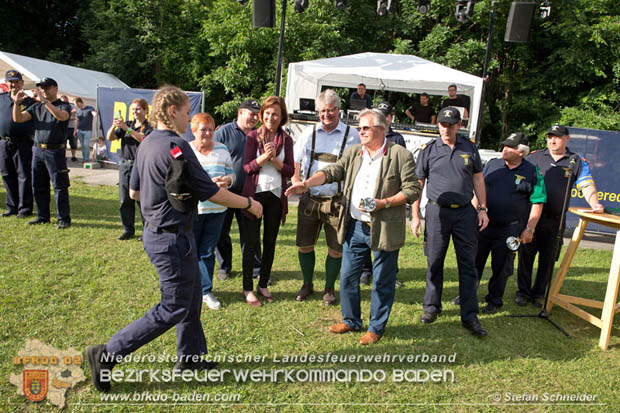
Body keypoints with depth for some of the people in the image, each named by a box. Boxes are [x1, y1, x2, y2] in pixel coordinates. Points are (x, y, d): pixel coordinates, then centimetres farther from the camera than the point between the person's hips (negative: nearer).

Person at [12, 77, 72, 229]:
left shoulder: (64, 106, 0)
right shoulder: (36, 107, 15)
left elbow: (61, 116, -24)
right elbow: (18, 119, 8)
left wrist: (44, 100, -27)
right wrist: (17, 103, -6)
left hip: (55, 151, -6)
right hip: (38, 150, 6)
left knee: (60, 186, -6)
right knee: (38, 186, 10)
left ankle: (64, 219, -1)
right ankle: (43, 216, 21)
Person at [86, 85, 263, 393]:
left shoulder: (146, 144, 7)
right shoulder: (175, 146, -21)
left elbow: (134, 191, 16)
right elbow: (211, 193, -19)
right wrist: (249, 203, -7)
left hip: (156, 232, 10)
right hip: (172, 237, -10)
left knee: (191, 298, 20)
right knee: (173, 308, 3)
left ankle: (190, 357, 34)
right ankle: (107, 355, 9)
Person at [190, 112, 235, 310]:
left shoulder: (222, 149, 9)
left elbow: (231, 173, 12)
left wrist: (227, 180, -11)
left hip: (216, 209, 3)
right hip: (192, 209, -3)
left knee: (208, 251, 9)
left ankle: (206, 291, 19)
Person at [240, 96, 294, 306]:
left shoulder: (286, 140, 4)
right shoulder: (253, 136, -2)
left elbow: (290, 171, 0)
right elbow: (246, 167, -7)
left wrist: (275, 160, -16)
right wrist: (264, 157, -23)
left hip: (276, 195, 3)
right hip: (255, 193, -3)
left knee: (270, 242, 11)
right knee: (252, 242, 0)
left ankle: (263, 285, 25)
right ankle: (247, 288, 13)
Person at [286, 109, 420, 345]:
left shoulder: (401, 155, -7)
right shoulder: (353, 153, 10)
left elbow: (412, 190, -8)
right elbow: (332, 172, 2)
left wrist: (383, 203, -19)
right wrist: (306, 184, -14)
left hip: (384, 228, -5)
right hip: (354, 226, 5)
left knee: (382, 282, 7)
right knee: (348, 277, 13)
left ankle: (376, 328, 25)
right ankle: (351, 321, 33)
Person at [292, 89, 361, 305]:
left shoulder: (351, 135, 1)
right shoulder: (309, 132, 8)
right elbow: (295, 162, 17)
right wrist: (298, 183, 5)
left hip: (337, 200, -2)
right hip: (309, 198, 2)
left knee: (336, 249, 4)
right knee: (304, 245, 8)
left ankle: (329, 289, 24)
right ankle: (307, 284, 29)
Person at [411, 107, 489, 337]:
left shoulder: (470, 148, 9)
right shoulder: (428, 150, 2)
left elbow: (478, 180, 13)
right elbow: (417, 184, 2)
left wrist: (482, 209, 7)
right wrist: (415, 216, -3)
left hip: (465, 212, 2)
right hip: (437, 211, -1)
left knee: (468, 264, 3)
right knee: (434, 262, 6)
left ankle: (470, 316, 10)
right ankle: (431, 307, 23)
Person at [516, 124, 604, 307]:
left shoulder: (577, 162, 8)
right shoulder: (534, 157, 8)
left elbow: (587, 186, 0)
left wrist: (595, 205, -18)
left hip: (555, 220, 1)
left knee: (548, 258, 8)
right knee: (526, 254, 2)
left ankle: (539, 293, 22)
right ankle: (523, 292, 14)